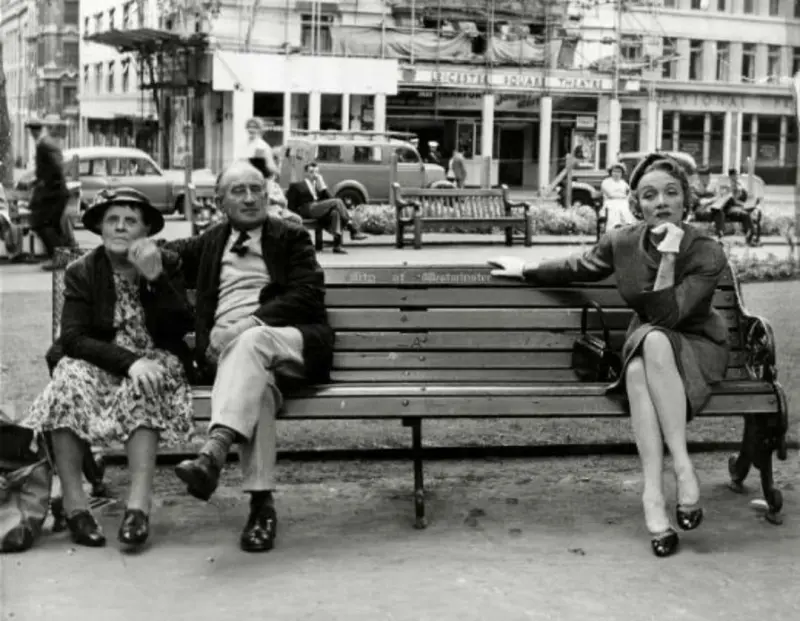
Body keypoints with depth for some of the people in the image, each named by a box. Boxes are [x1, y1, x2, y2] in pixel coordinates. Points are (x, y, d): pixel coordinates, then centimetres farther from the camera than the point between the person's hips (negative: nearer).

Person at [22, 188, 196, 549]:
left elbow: (182, 328, -7)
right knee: (70, 378, -32)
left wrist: (156, 279, -20)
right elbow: (73, 337, -10)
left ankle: (139, 505, -41)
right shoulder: (81, 273, 2)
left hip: (155, 362, 0)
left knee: (143, 387, -35)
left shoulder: (168, 265, 4)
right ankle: (74, 505, -32)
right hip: (98, 363, 1)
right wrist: (128, 360, -26)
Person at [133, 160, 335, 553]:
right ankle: (262, 502, -41)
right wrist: (149, 252, 5)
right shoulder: (210, 243, 28)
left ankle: (214, 453, -55)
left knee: (251, 341, -38)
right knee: (256, 382, -35)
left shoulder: (291, 238, 17)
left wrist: (253, 321, -12)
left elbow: (308, 295, 3)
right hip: (227, 348, 2)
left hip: (288, 341, -2)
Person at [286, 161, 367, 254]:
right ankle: (353, 230, -30)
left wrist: (322, 187, 3)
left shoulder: (319, 185, 32)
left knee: (335, 212, -34)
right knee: (337, 201, -26)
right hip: (308, 210, -5)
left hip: (321, 211, 5)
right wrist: (299, 215, -9)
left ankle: (337, 244, -46)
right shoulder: (296, 186, 18)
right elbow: (291, 205, 7)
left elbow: (329, 199, 16)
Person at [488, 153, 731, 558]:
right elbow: (578, 269, 15)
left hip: (696, 350, -3)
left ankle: (682, 464, -38)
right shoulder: (622, 242, -6)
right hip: (644, 351, 3)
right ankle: (653, 495, -40)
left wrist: (668, 257, -32)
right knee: (637, 368, -36)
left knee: (653, 339, -38)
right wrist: (527, 270, 21)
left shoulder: (708, 254, -17)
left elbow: (666, 316, -27)